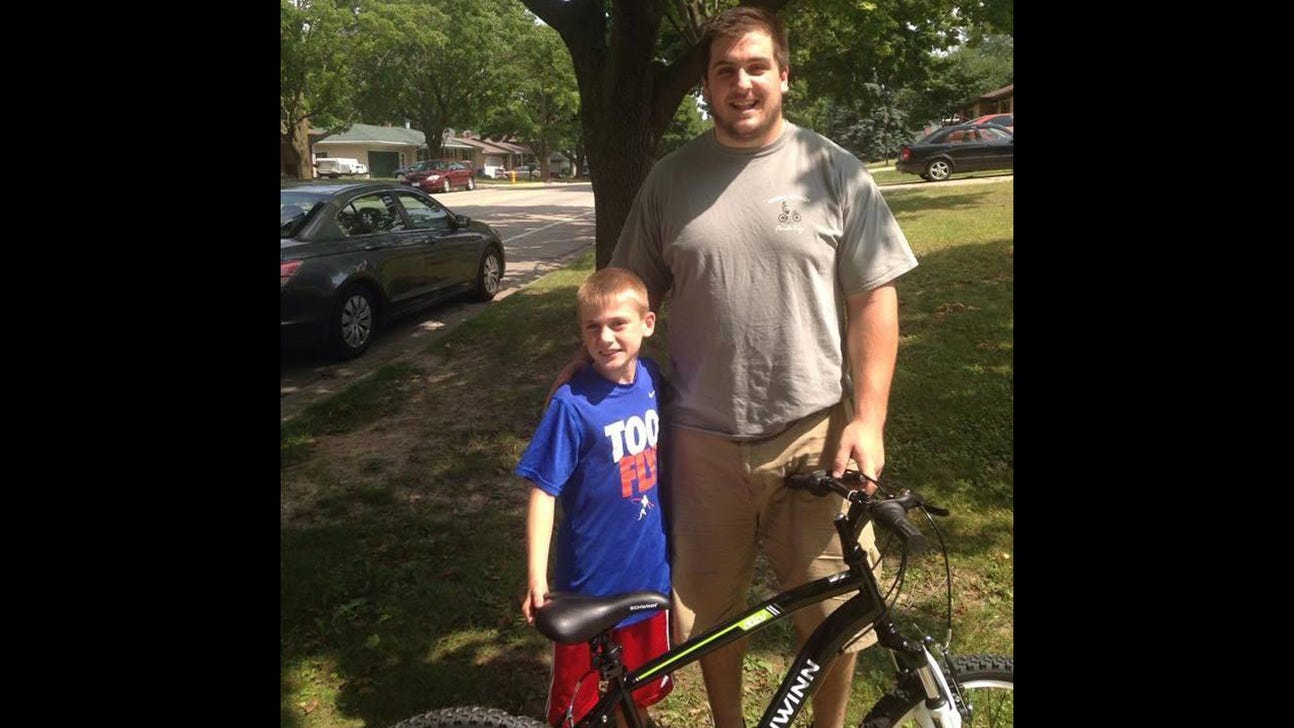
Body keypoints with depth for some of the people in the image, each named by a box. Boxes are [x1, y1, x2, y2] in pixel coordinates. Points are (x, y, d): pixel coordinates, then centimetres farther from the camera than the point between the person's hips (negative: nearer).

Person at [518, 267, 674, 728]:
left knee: (638, 691, 23)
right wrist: (537, 579, -19)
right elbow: (543, 491, -16)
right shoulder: (572, 404, -20)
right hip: (590, 580, -5)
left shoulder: (653, 379, -4)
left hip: (650, 571, 5)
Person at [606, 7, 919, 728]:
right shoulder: (671, 179, 4)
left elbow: (874, 301, -1)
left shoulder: (835, 172, 0)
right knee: (711, 613, 15)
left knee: (835, 616, 9)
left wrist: (868, 419, -8)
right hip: (705, 438, 2)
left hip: (817, 434, -1)